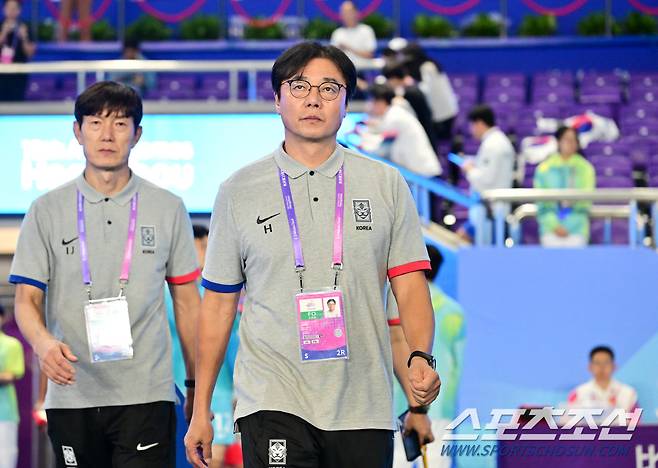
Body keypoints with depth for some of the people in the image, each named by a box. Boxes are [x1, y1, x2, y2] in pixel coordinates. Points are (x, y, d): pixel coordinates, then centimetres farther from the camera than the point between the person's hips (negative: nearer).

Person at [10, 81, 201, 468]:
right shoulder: (47, 211, 7)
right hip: (71, 397, 1)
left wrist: (196, 387, 9)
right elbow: (27, 299, 3)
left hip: (146, 396, -1)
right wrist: (43, 341, -20)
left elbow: (187, 302, 11)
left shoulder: (168, 209, 8)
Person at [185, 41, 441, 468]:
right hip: (274, 401, -1)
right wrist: (201, 410, 7)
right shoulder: (238, 192, 7)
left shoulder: (387, 185, 8)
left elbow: (410, 285, 4)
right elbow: (219, 303, 9)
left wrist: (420, 357, -16)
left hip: (363, 407, 1)